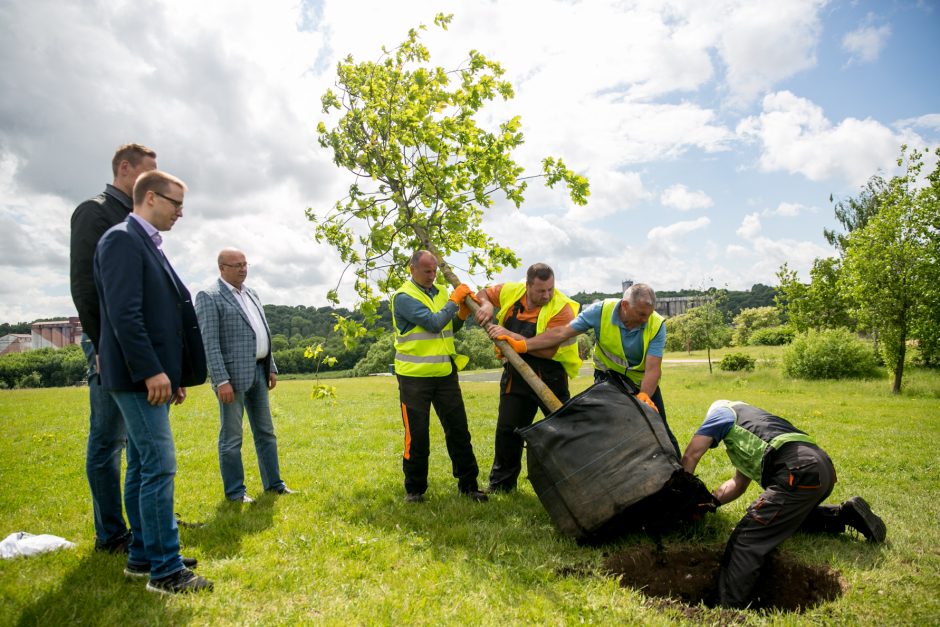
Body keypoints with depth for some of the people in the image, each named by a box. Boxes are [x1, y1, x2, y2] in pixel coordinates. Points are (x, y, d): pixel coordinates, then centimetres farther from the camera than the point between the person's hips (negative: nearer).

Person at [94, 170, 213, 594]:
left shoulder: (147, 244, 18)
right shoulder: (122, 239, -11)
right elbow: (124, 314, -20)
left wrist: (170, 373, 16)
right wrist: (151, 371, -22)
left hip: (152, 375, 10)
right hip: (139, 376, -10)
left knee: (142, 467, 14)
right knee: (159, 467, -7)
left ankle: (141, 555, 24)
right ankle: (165, 569, 1)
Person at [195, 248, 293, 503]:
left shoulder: (251, 294, 15)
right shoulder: (209, 297, -8)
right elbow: (209, 343, -14)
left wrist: (271, 368, 14)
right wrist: (221, 380, -19)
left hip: (258, 371, 8)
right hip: (233, 374, -7)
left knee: (265, 431, 14)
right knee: (231, 437, 3)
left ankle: (273, 483, 24)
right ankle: (234, 491, 16)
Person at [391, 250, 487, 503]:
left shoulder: (441, 292, 10)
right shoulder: (403, 297, -10)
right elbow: (433, 322, -21)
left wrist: (463, 313, -1)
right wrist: (455, 300, -10)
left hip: (445, 373, 6)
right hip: (414, 377, -5)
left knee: (458, 429, 9)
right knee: (416, 435, 4)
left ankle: (468, 484, 20)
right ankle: (414, 488, 21)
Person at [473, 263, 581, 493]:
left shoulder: (561, 308, -21)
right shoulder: (510, 292, -7)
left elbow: (548, 350, -29)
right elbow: (482, 294, 13)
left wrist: (511, 336, -33)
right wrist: (486, 305, -12)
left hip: (550, 377, -4)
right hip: (516, 375, 4)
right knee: (507, 429, 11)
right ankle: (501, 482, 28)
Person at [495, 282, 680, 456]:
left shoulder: (656, 325, -24)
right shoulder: (601, 311, -23)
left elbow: (653, 369, -29)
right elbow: (562, 333, -23)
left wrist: (644, 396, -48)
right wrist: (522, 345, -30)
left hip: (645, 384, 0)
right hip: (609, 377, 0)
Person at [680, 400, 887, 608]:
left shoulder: (723, 411, 15)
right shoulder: (750, 425, 36)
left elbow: (690, 457, 10)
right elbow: (738, 483, 36)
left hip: (799, 472, -9)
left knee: (745, 541, -11)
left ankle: (728, 608, -18)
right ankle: (846, 514, 21)